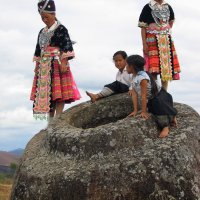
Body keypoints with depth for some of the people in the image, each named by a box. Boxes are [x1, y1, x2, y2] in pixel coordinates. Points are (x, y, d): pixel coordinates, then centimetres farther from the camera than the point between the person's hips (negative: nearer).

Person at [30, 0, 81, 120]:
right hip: (44, 66, 7)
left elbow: (67, 46, -12)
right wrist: (37, 65, 15)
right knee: (45, 91, 6)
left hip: (57, 64, -7)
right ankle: (50, 118, 12)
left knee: (58, 92, -11)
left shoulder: (61, 29, -5)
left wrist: (64, 63, -19)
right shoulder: (42, 32, 17)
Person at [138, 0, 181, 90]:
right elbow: (143, 27, -6)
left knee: (167, 66, 5)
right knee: (153, 69, -10)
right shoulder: (148, 7, -4)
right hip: (152, 41, -5)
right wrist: (144, 44, -13)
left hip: (167, 41, 5)